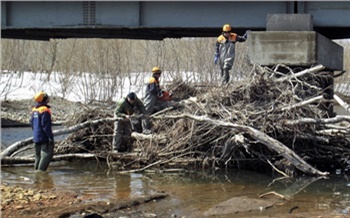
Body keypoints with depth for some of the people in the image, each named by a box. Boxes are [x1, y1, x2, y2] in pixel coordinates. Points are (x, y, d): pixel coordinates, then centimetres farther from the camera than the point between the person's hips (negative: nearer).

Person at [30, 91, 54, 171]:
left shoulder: (34, 110, 10)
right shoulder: (45, 110, -16)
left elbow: (32, 123, 17)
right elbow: (46, 125, -20)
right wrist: (50, 137, -17)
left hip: (36, 137, 9)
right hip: (44, 137, -9)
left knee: (38, 155, 16)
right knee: (47, 154, -9)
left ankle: (36, 169, 20)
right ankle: (41, 170, -16)